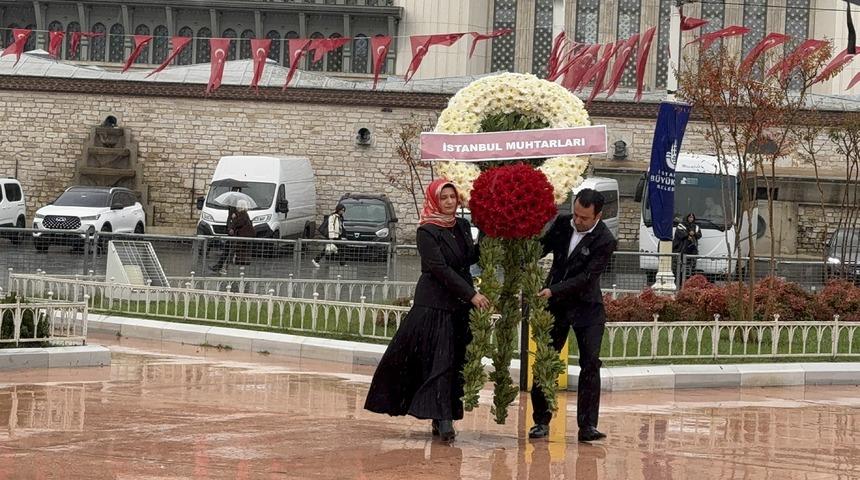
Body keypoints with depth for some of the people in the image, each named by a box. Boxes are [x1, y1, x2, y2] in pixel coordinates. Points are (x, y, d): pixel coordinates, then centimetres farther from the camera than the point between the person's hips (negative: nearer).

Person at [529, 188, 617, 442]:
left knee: (590, 364, -7)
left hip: (586, 308, -4)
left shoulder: (605, 241, -18)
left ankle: (587, 425, -5)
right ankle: (541, 421, 10)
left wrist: (553, 290, -30)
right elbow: (541, 248, 12)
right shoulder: (562, 223, -4)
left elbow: (586, 277, -23)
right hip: (555, 305, 4)